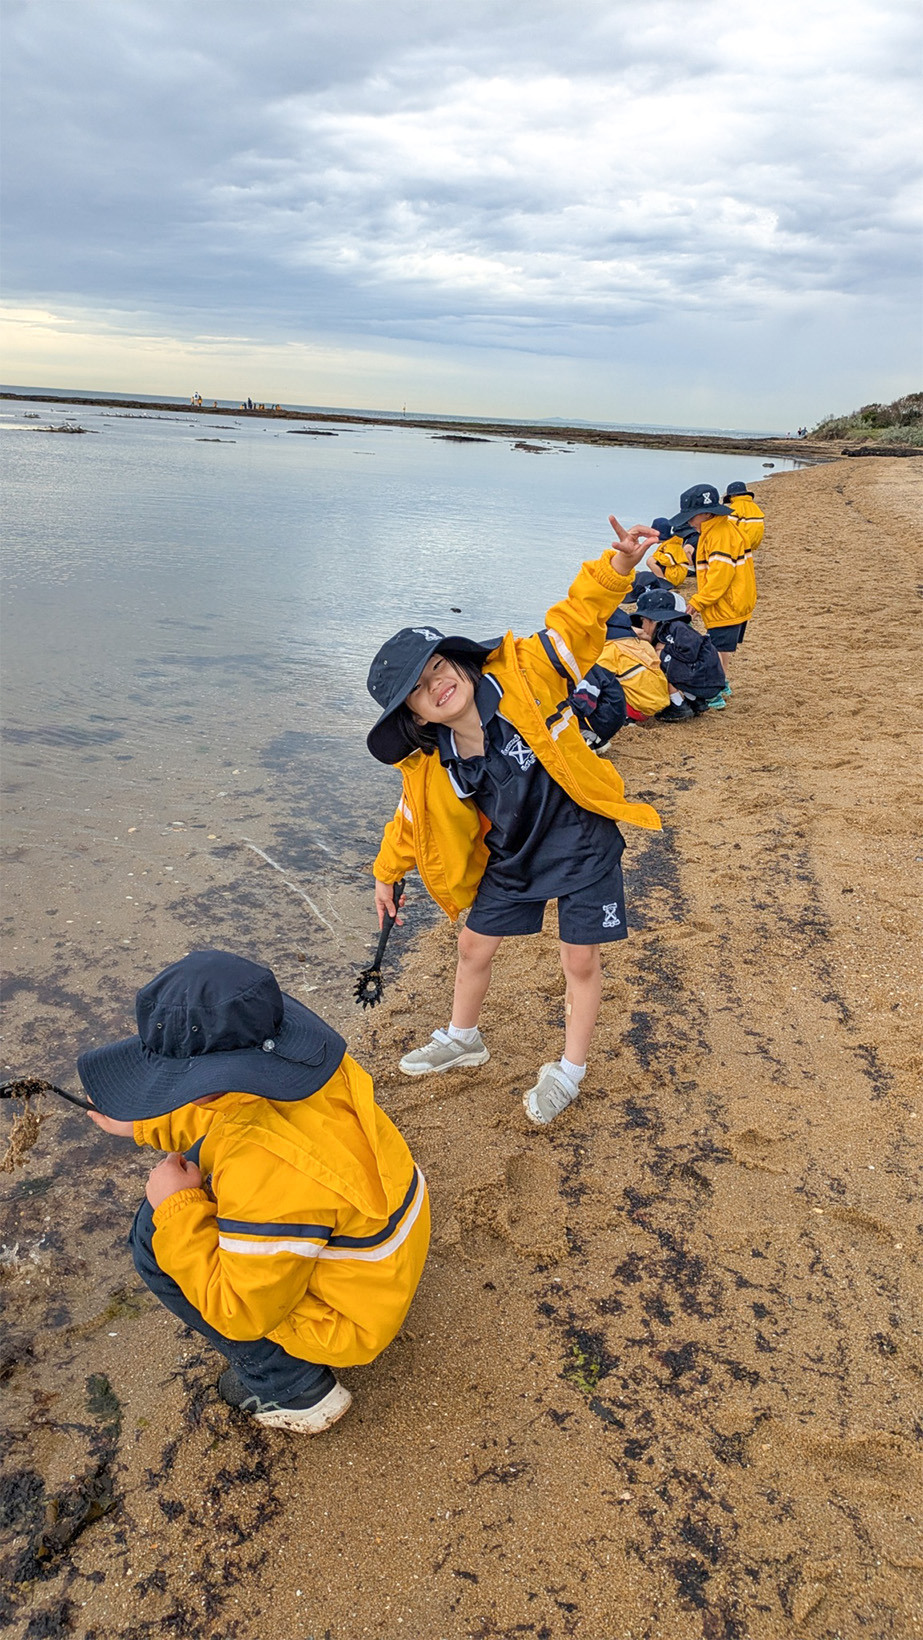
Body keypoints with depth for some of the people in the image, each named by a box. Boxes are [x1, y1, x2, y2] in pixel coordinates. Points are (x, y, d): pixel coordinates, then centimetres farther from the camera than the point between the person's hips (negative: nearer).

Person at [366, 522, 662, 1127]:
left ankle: (569, 1070, 29)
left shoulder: (525, 673, -21)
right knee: (474, 947, 17)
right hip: (511, 859, 4)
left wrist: (617, 565, -37)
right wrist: (387, 873, 16)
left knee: (581, 961, 5)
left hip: (581, 844, -3)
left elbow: (577, 620, -20)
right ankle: (464, 1039, 48)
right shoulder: (429, 768, -12)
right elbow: (413, 820, 6)